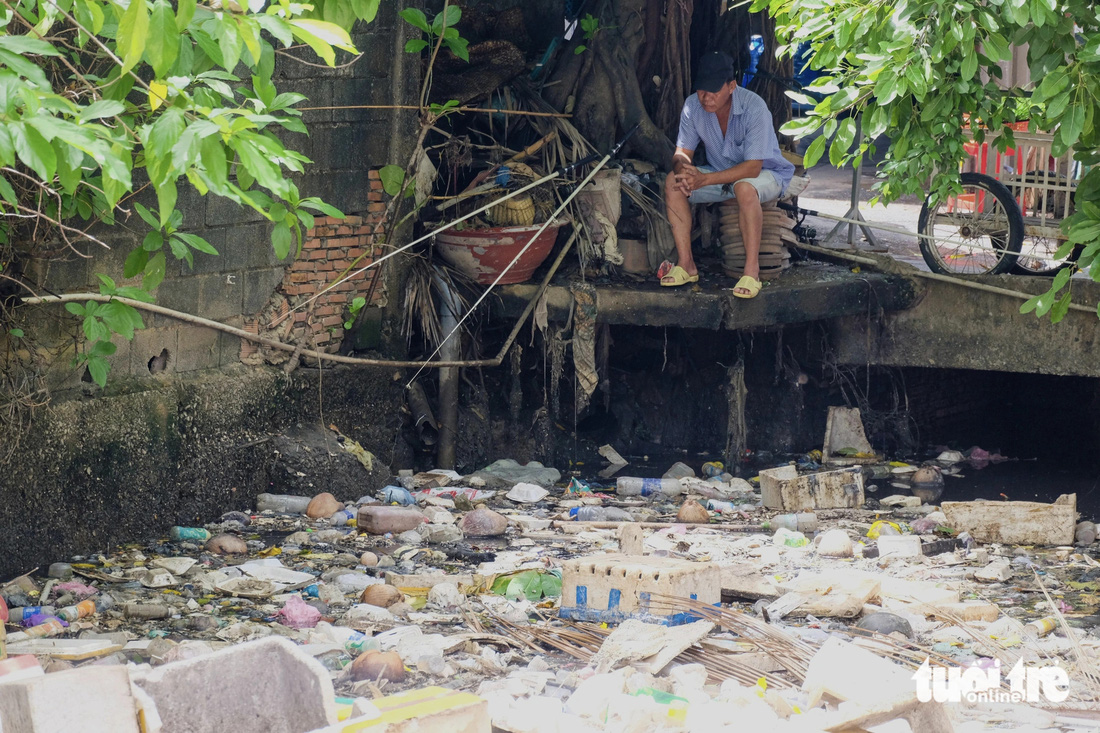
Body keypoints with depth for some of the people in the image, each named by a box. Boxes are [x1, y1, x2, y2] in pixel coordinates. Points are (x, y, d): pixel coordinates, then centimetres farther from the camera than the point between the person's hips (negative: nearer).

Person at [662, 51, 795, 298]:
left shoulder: (753, 108, -28)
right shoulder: (693, 106, -12)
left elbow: (753, 167, -30)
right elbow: (682, 152, -5)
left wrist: (705, 180, -39)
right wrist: (683, 168, -32)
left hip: (766, 173, -5)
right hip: (721, 174, 5)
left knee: (745, 188, -40)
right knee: (673, 181, -19)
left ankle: (752, 271, -34)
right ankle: (686, 265, -16)